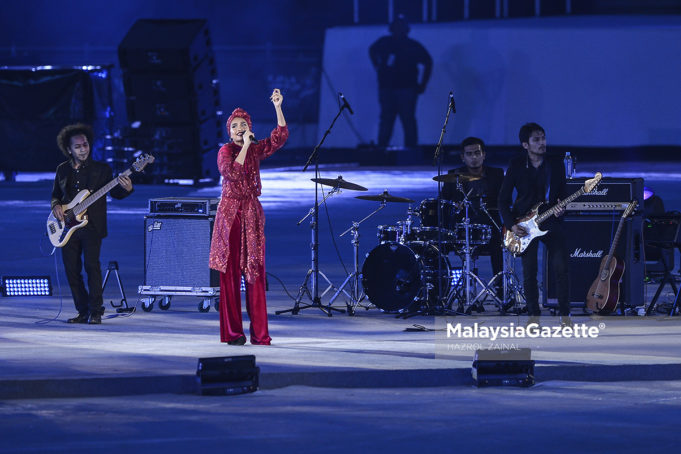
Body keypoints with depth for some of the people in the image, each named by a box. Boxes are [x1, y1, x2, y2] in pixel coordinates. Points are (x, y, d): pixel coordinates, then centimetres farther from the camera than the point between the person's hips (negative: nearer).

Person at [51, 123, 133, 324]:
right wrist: (56, 206, -1)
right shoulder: (62, 170, 13)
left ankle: (95, 311, -7)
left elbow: (114, 192, 2)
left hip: (92, 227, -4)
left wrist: (126, 189, -19)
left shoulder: (101, 169, 4)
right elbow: (55, 194, 21)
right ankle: (83, 311, 11)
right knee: (71, 269, 2)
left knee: (91, 265, -13)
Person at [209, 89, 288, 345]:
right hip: (230, 212, -4)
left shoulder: (256, 150, 10)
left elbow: (280, 137, -4)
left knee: (255, 272, 1)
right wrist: (245, 146, -16)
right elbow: (232, 172, -19)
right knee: (230, 271, -3)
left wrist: (278, 108, -12)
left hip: (252, 212, 4)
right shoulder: (226, 151, -1)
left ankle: (259, 333, 1)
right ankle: (233, 332, -1)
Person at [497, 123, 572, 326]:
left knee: (561, 268, -8)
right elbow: (503, 199, 1)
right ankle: (533, 315, 12)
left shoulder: (556, 164, 3)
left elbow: (563, 193, 9)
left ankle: (564, 314, 2)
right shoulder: (516, 165, -2)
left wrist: (561, 208, -12)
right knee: (529, 271, -1)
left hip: (551, 220, 1)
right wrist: (511, 225, -9)